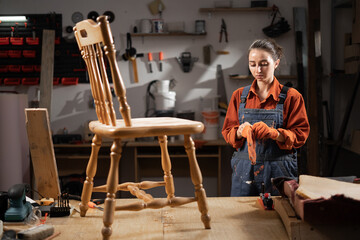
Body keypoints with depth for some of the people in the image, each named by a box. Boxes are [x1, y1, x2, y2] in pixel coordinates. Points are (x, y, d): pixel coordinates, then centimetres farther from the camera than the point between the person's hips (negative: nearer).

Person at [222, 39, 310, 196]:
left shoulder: (291, 96, 1)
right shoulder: (239, 95, 9)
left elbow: (300, 135, -4)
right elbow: (227, 133, 8)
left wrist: (273, 133, -22)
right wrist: (240, 131, -15)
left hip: (279, 172, -2)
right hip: (244, 171, 2)